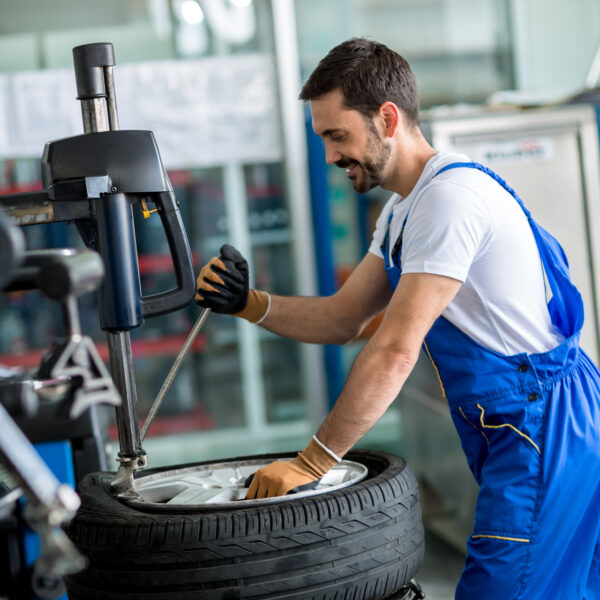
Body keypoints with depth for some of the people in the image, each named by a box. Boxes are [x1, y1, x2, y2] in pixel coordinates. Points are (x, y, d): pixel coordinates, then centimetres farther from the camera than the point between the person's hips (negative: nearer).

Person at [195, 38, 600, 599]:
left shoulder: (452, 194, -21)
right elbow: (342, 318, 13)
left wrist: (310, 462, -23)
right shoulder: (403, 210, 13)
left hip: (543, 425, -10)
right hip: (510, 429, 10)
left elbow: (394, 351, -26)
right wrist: (249, 303, -4)